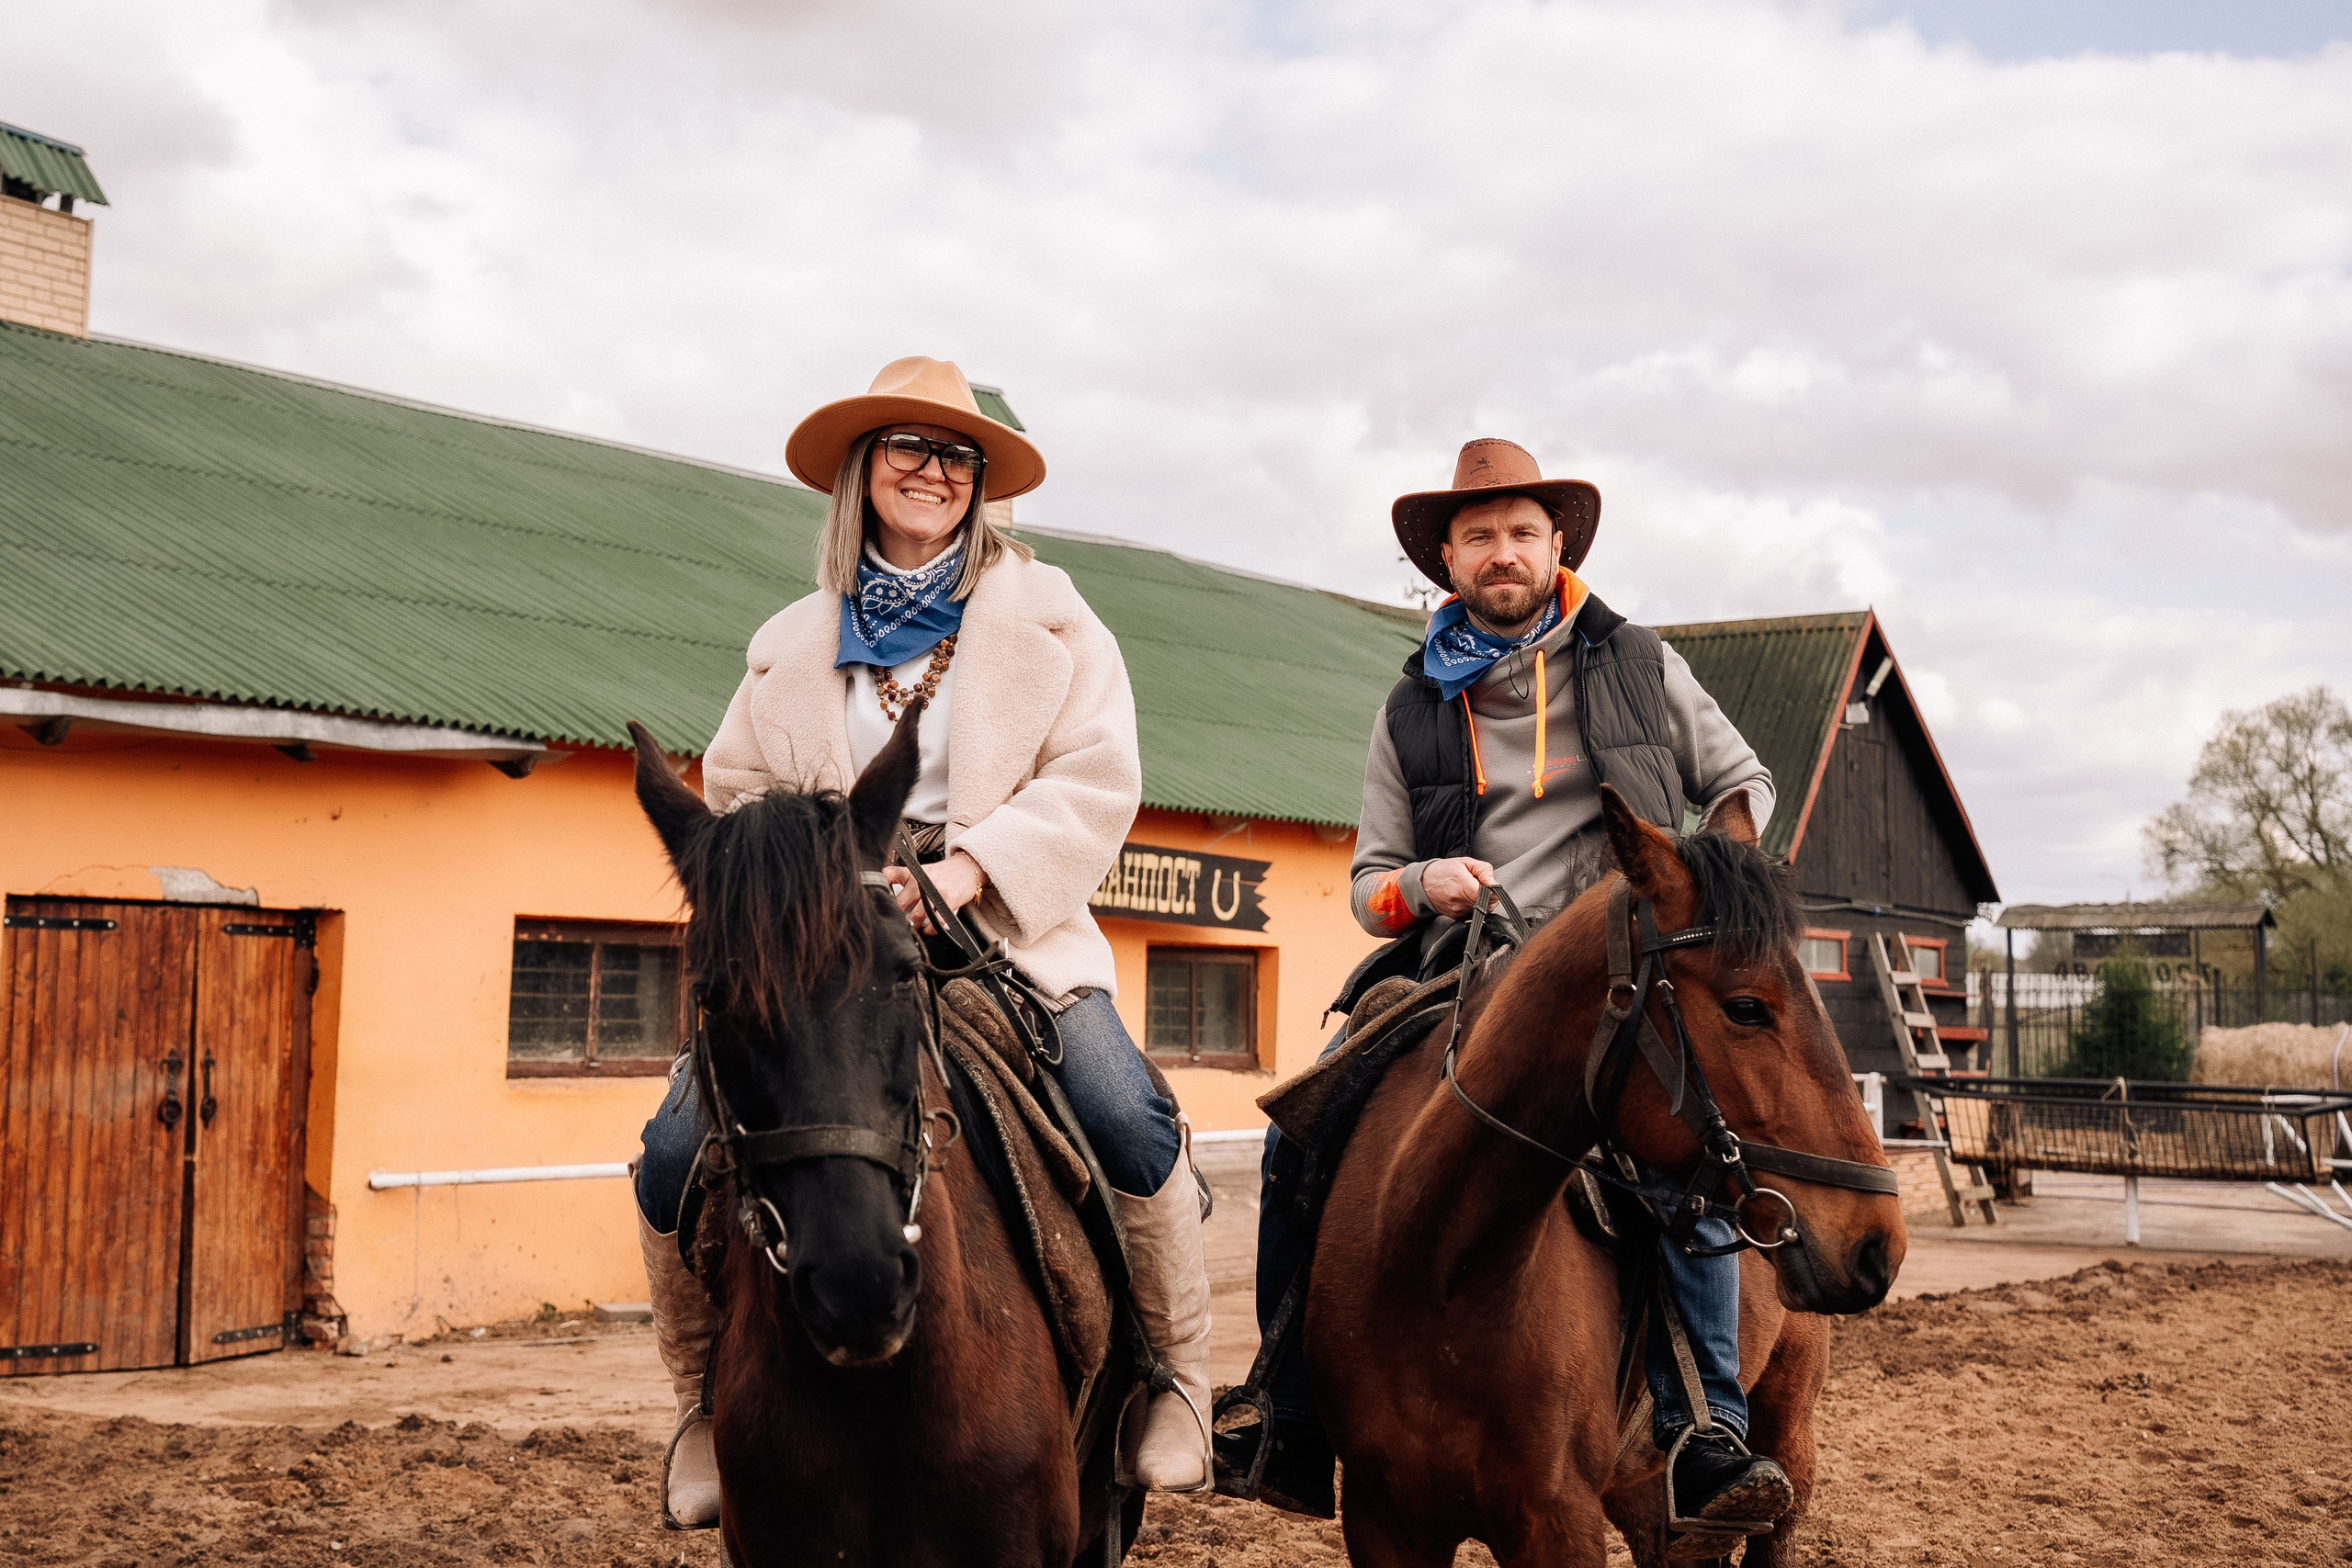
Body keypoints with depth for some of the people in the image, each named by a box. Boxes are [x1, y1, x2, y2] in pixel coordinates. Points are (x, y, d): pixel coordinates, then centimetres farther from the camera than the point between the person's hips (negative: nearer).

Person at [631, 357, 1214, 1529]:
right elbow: (733, 797, 18)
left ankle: (1174, 1378, -2)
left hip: (1008, 937, -2)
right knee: (678, 1150, -15)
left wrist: (965, 870, -18)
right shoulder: (792, 645, 17)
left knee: (1132, 1125, -26)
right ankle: (706, 1396, 11)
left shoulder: (1050, 620, 8)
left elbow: (1094, 784, -3)